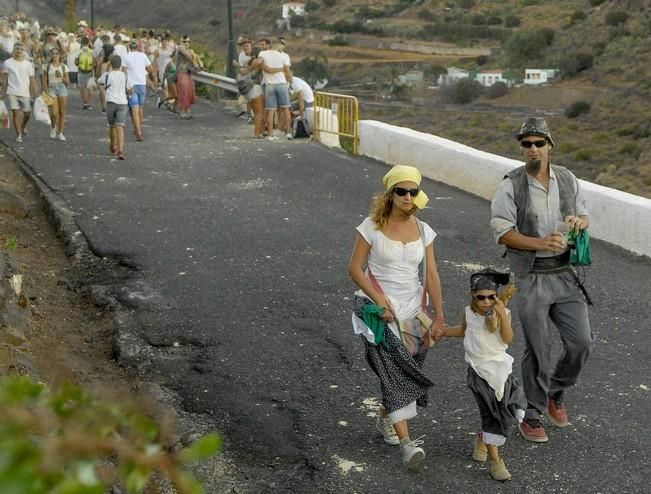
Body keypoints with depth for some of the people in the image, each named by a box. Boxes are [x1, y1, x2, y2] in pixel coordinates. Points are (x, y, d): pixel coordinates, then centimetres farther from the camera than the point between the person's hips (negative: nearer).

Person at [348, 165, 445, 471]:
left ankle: (385, 419, 37)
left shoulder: (423, 231, 4)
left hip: (412, 310, 4)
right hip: (378, 308, -4)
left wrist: (439, 317, -2)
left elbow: (431, 276, 3)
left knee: (403, 372, 9)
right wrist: (380, 300, -15)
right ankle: (406, 442, -19)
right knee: (395, 369, -16)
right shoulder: (372, 227, -7)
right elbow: (355, 269, -6)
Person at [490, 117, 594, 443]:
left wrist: (579, 221, -9)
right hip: (530, 278, -4)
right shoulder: (511, 186, -7)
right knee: (537, 351, 3)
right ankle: (532, 416, 21)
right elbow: (502, 232, -11)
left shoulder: (567, 180, 5)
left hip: (565, 273, 4)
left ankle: (556, 391, 30)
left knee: (581, 343, 2)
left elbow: (584, 215, 16)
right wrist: (541, 243, -24)